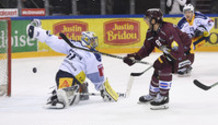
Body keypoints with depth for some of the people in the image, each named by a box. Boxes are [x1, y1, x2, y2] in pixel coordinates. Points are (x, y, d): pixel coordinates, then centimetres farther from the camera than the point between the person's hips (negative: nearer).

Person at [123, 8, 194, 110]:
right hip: (171, 53, 10)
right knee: (158, 67, 11)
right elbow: (146, 48, 9)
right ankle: (153, 95, 33)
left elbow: (178, 52, -36)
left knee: (165, 67, -25)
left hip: (185, 53, -10)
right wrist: (135, 57, -1)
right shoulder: (151, 32, -3)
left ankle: (164, 98, -17)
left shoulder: (168, 31, -33)